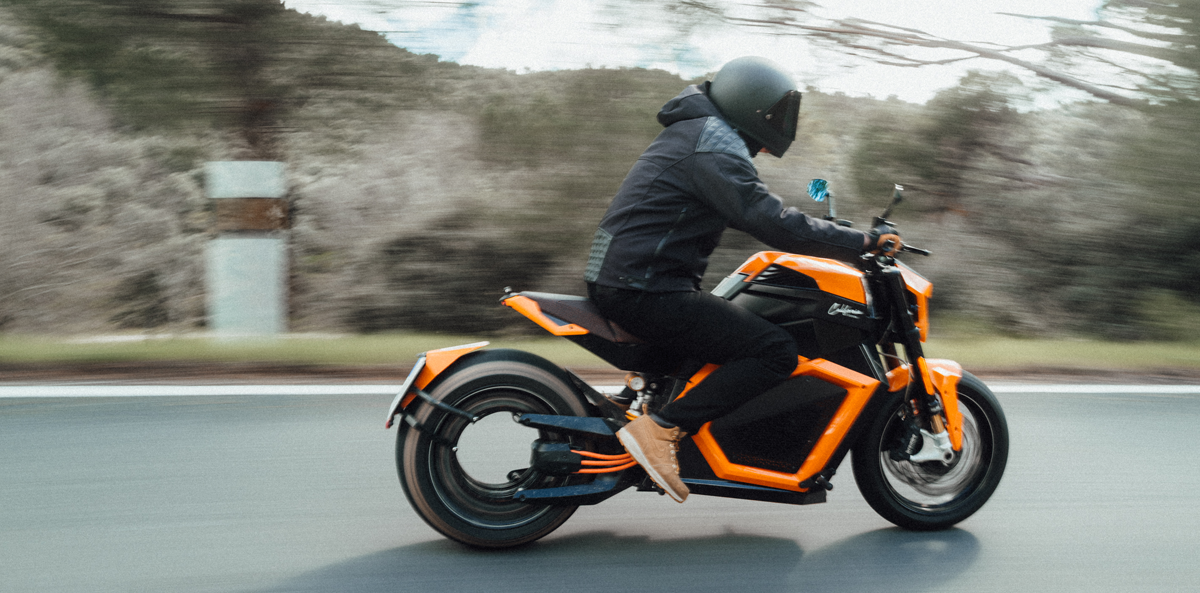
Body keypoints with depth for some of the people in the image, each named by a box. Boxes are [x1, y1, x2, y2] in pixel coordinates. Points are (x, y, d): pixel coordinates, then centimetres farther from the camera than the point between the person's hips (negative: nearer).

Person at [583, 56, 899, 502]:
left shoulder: (697, 133, 20)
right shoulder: (716, 147, -12)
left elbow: (751, 213, 29)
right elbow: (771, 223, -22)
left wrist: (835, 235, 23)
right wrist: (861, 241, -15)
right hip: (645, 291, -11)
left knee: (738, 329, 28)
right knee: (776, 352, -15)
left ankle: (652, 395, 21)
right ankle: (661, 429, -17)